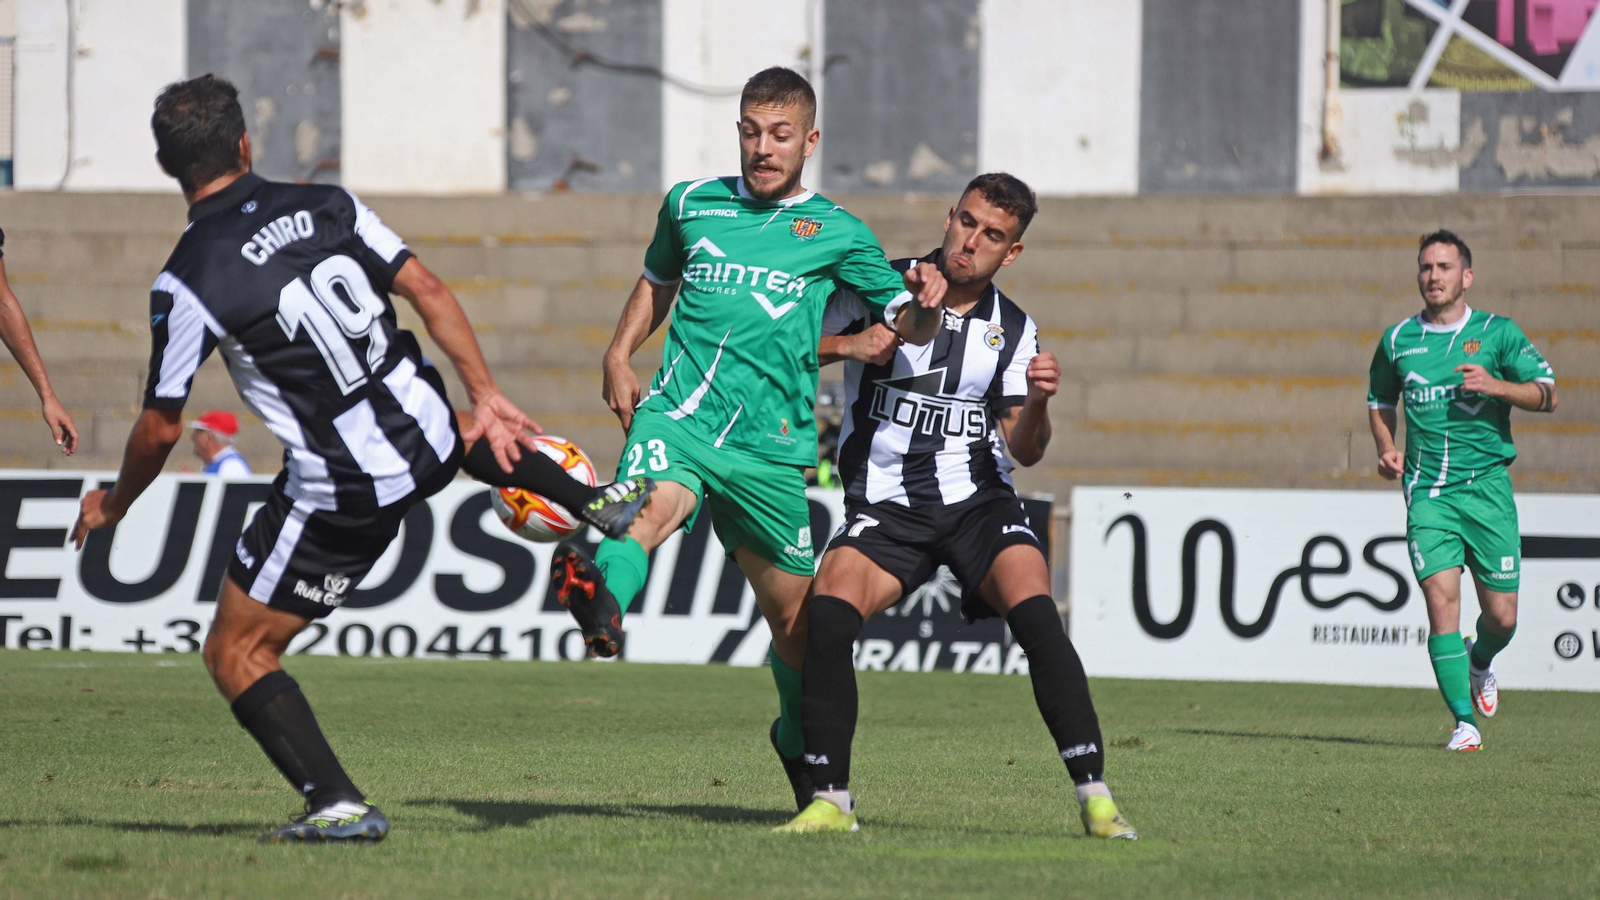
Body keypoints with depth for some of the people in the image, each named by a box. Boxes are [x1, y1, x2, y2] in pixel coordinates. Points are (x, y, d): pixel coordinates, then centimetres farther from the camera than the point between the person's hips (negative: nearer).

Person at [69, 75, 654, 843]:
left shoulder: (186, 282, -16)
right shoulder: (326, 206, -1)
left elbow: (161, 426, -10)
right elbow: (428, 291, -1)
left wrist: (113, 505, 8)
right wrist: (485, 397, 5)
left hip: (339, 494, -6)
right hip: (426, 442, 6)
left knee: (236, 654, 7)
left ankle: (337, 803, -5)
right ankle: (599, 504, 47)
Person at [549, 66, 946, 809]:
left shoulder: (835, 233, 9)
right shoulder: (690, 204, 13)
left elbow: (909, 327, 10)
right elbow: (657, 281, 31)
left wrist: (925, 304, -13)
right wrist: (620, 355, 15)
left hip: (769, 445, 1)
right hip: (678, 414, -1)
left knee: (794, 619, 9)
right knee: (652, 505, -35)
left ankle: (799, 738, 37)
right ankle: (604, 606, -67)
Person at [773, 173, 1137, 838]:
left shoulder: (1014, 329, 8)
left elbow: (1024, 451, 4)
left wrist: (1037, 403, -17)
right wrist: (847, 346, -17)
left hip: (978, 499, 1)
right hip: (884, 505, -1)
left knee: (1036, 614, -24)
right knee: (828, 612, -25)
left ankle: (1095, 796, -21)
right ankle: (829, 801, -14)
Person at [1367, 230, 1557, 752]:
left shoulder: (1497, 333, 2)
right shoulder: (1397, 342, 8)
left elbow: (1546, 395, 0)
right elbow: (1380, 401, 25)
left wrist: (1497, 386, -18)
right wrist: (1386, 449, 6)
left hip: (1487, 483, -1)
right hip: (1427, 489, 1)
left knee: (1502, 616, 1)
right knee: (1441, 597, -16)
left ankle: (1480, 663, 37)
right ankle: (1464, 720, -11)